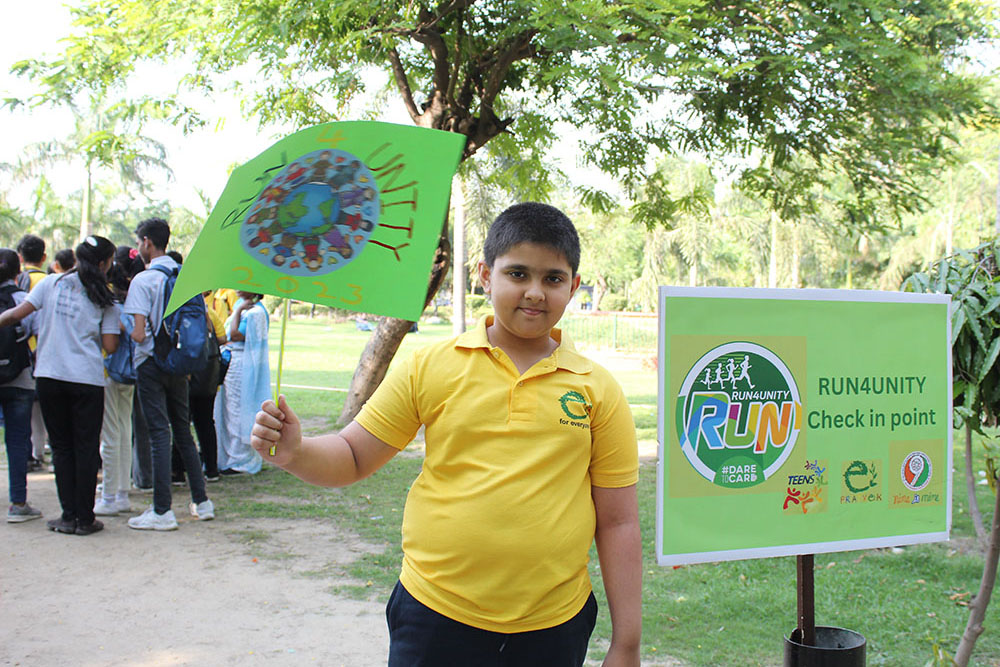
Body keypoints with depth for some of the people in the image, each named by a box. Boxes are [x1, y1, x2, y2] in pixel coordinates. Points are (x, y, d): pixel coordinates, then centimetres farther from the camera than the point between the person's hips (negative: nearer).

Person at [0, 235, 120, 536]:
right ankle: (85, 518, 7)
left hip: (49, 375, 2)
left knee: (61, 446, 10)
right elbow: (110, 346, -2)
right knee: (86, 448, 5)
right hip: (87, 378, -1)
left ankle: (69, 515, 10)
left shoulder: (52, 283, 5)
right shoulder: (104, 300, 2)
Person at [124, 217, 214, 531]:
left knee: (159, 434, -4)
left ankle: (162, 511, -1)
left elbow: (138, 334, -17)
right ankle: (201, 502, 18)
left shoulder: (143, 280, -12)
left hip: (151, 364, -5)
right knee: (183, 431, 14)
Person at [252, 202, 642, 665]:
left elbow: (617, 522, 1)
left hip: (553, 628, 1)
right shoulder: (430, 367, -1)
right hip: (436, 618, 0)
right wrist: (294, 453, -17)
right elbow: (353, 458, 4)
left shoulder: (598, 391, 0)